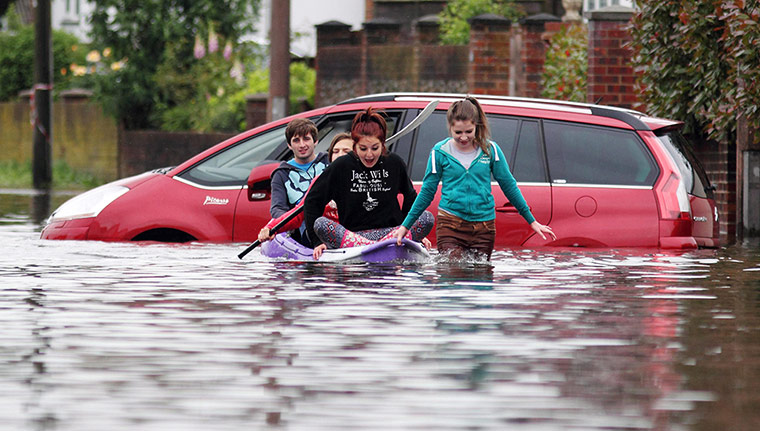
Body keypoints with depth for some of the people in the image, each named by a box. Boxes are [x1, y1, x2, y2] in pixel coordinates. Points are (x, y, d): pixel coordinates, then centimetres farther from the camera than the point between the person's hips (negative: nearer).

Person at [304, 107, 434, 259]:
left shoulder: (395, 164, 4)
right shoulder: (341, 167, -2)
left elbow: (410, 197, 20)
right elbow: (312, 201, 2)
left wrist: (409, 229, 9)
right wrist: (320, 241, -4)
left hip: (390, 231, 1)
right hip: (352, 234, -1)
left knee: (427, 218, -22)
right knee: (320, 224, -30)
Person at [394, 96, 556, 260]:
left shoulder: (490, 150, 3)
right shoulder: (440, 152, 0)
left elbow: (509, 187, 12)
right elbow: (427, 192, 9)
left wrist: (532, 221, 13)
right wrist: (405, 226, 10)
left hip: (483, 226, 2)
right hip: (450, 225, -1)